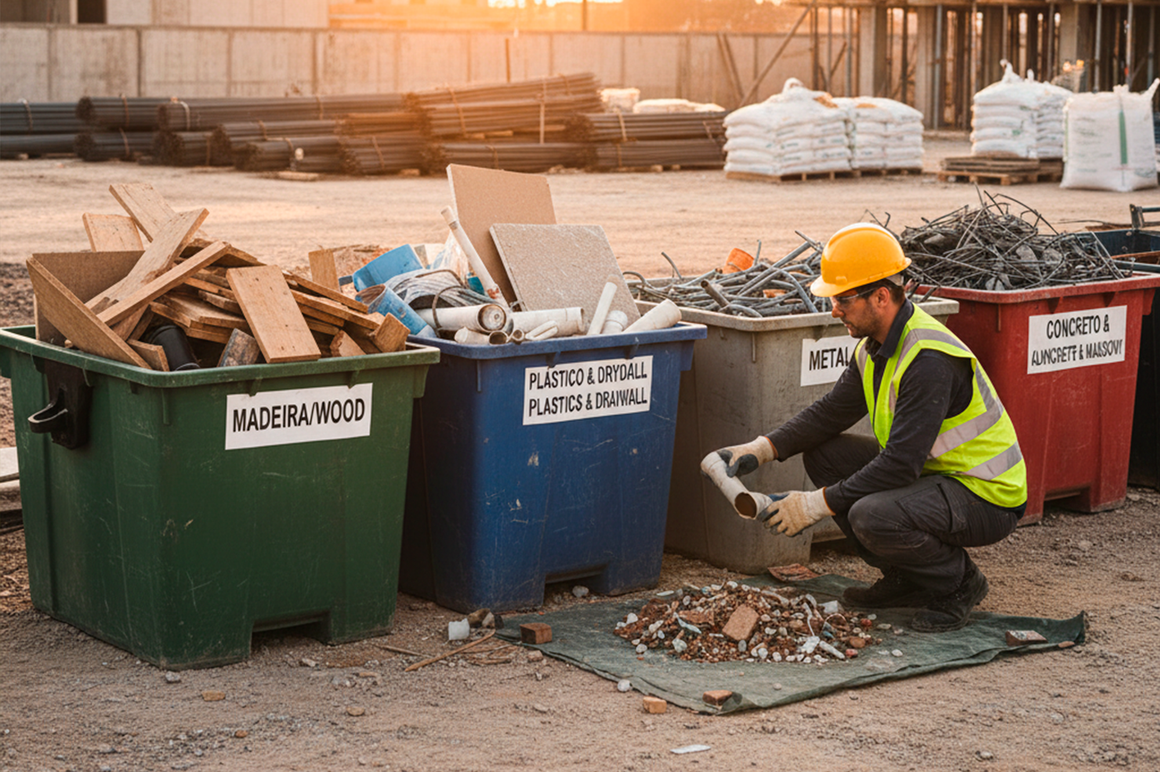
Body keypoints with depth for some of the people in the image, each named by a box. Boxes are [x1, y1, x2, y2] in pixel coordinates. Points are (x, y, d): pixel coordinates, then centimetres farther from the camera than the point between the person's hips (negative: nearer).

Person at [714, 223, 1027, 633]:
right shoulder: (876, 346, 2)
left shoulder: (929, 360, -27)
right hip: (930, 472, 10)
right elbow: (830, 412, 10)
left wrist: (818, 504, -27)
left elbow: (901, 464, -31)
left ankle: (958, 582, -3)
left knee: (872, 516, -33)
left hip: (988, 496, -10)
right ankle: (907, 580, 10)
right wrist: (761, 449, -5)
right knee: (822, 454, 3)